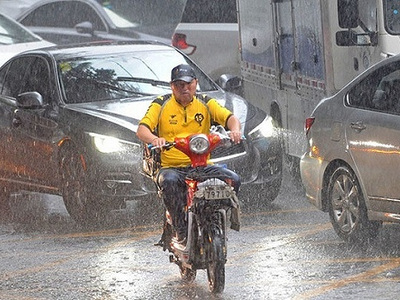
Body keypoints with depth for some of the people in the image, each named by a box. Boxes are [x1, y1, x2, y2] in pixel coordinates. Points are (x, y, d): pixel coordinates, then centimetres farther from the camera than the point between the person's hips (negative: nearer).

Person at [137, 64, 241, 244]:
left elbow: (229, 118, 0)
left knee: (233, 179, -22)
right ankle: (181, 230, -27)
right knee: (169, 182, -38)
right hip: (171, 167, -2)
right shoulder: (161, 105, 6)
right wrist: (154, 139, -30)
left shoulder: (206, 103, 13)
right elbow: (142, 129, -6)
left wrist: (235, 129, -25)